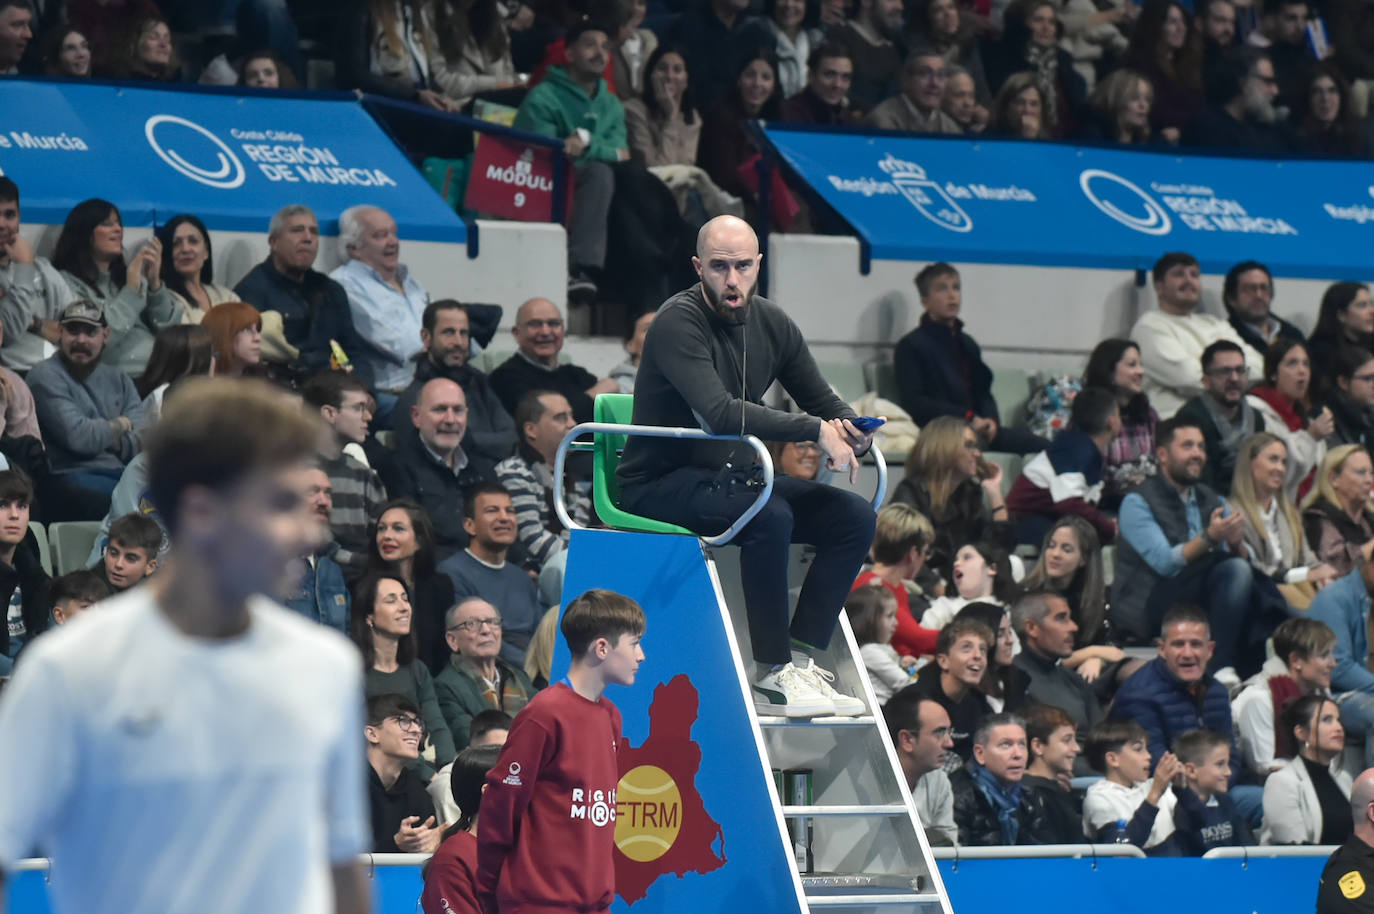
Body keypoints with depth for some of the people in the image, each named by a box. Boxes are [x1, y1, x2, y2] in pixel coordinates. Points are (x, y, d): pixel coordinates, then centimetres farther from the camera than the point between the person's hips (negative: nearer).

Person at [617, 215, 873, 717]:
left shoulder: (771, 323, 6)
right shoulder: (678, 323, -18)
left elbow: (824, 402, 13)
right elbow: (721, 413, -31)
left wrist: (850, 430, -12)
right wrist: (814, 429, -31)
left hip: (730, 477, 8)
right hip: (662, 485, -8)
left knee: (855, 516, -8)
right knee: (770, 516, -33)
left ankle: (802, 656, -14)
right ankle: (774, 675, -26)